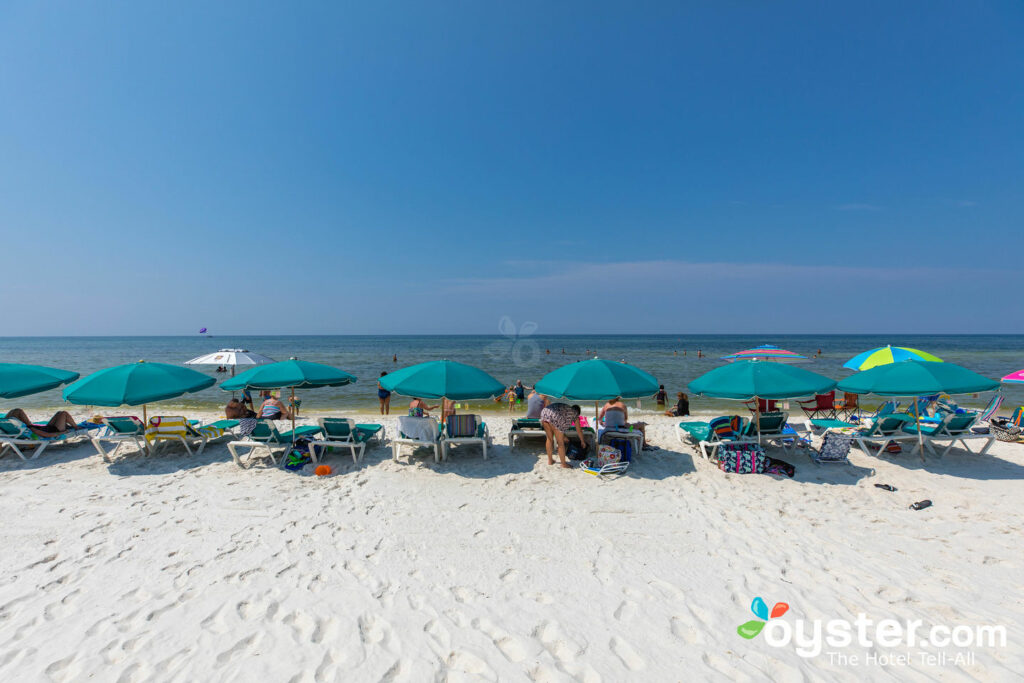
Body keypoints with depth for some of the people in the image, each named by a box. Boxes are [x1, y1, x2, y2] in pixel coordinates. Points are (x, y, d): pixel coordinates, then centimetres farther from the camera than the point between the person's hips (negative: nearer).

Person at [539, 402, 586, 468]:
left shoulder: (564, 408, 39)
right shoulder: (574, 413, 22)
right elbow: (579, 431, 28)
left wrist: (563, 435, 57)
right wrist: (582, 442, 44)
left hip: (544, 414, 7)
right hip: (554, 418, -7)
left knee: (549, 439, 24)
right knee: (560, 443, 10)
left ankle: (550, 460, 36)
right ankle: (564, 464, 23)